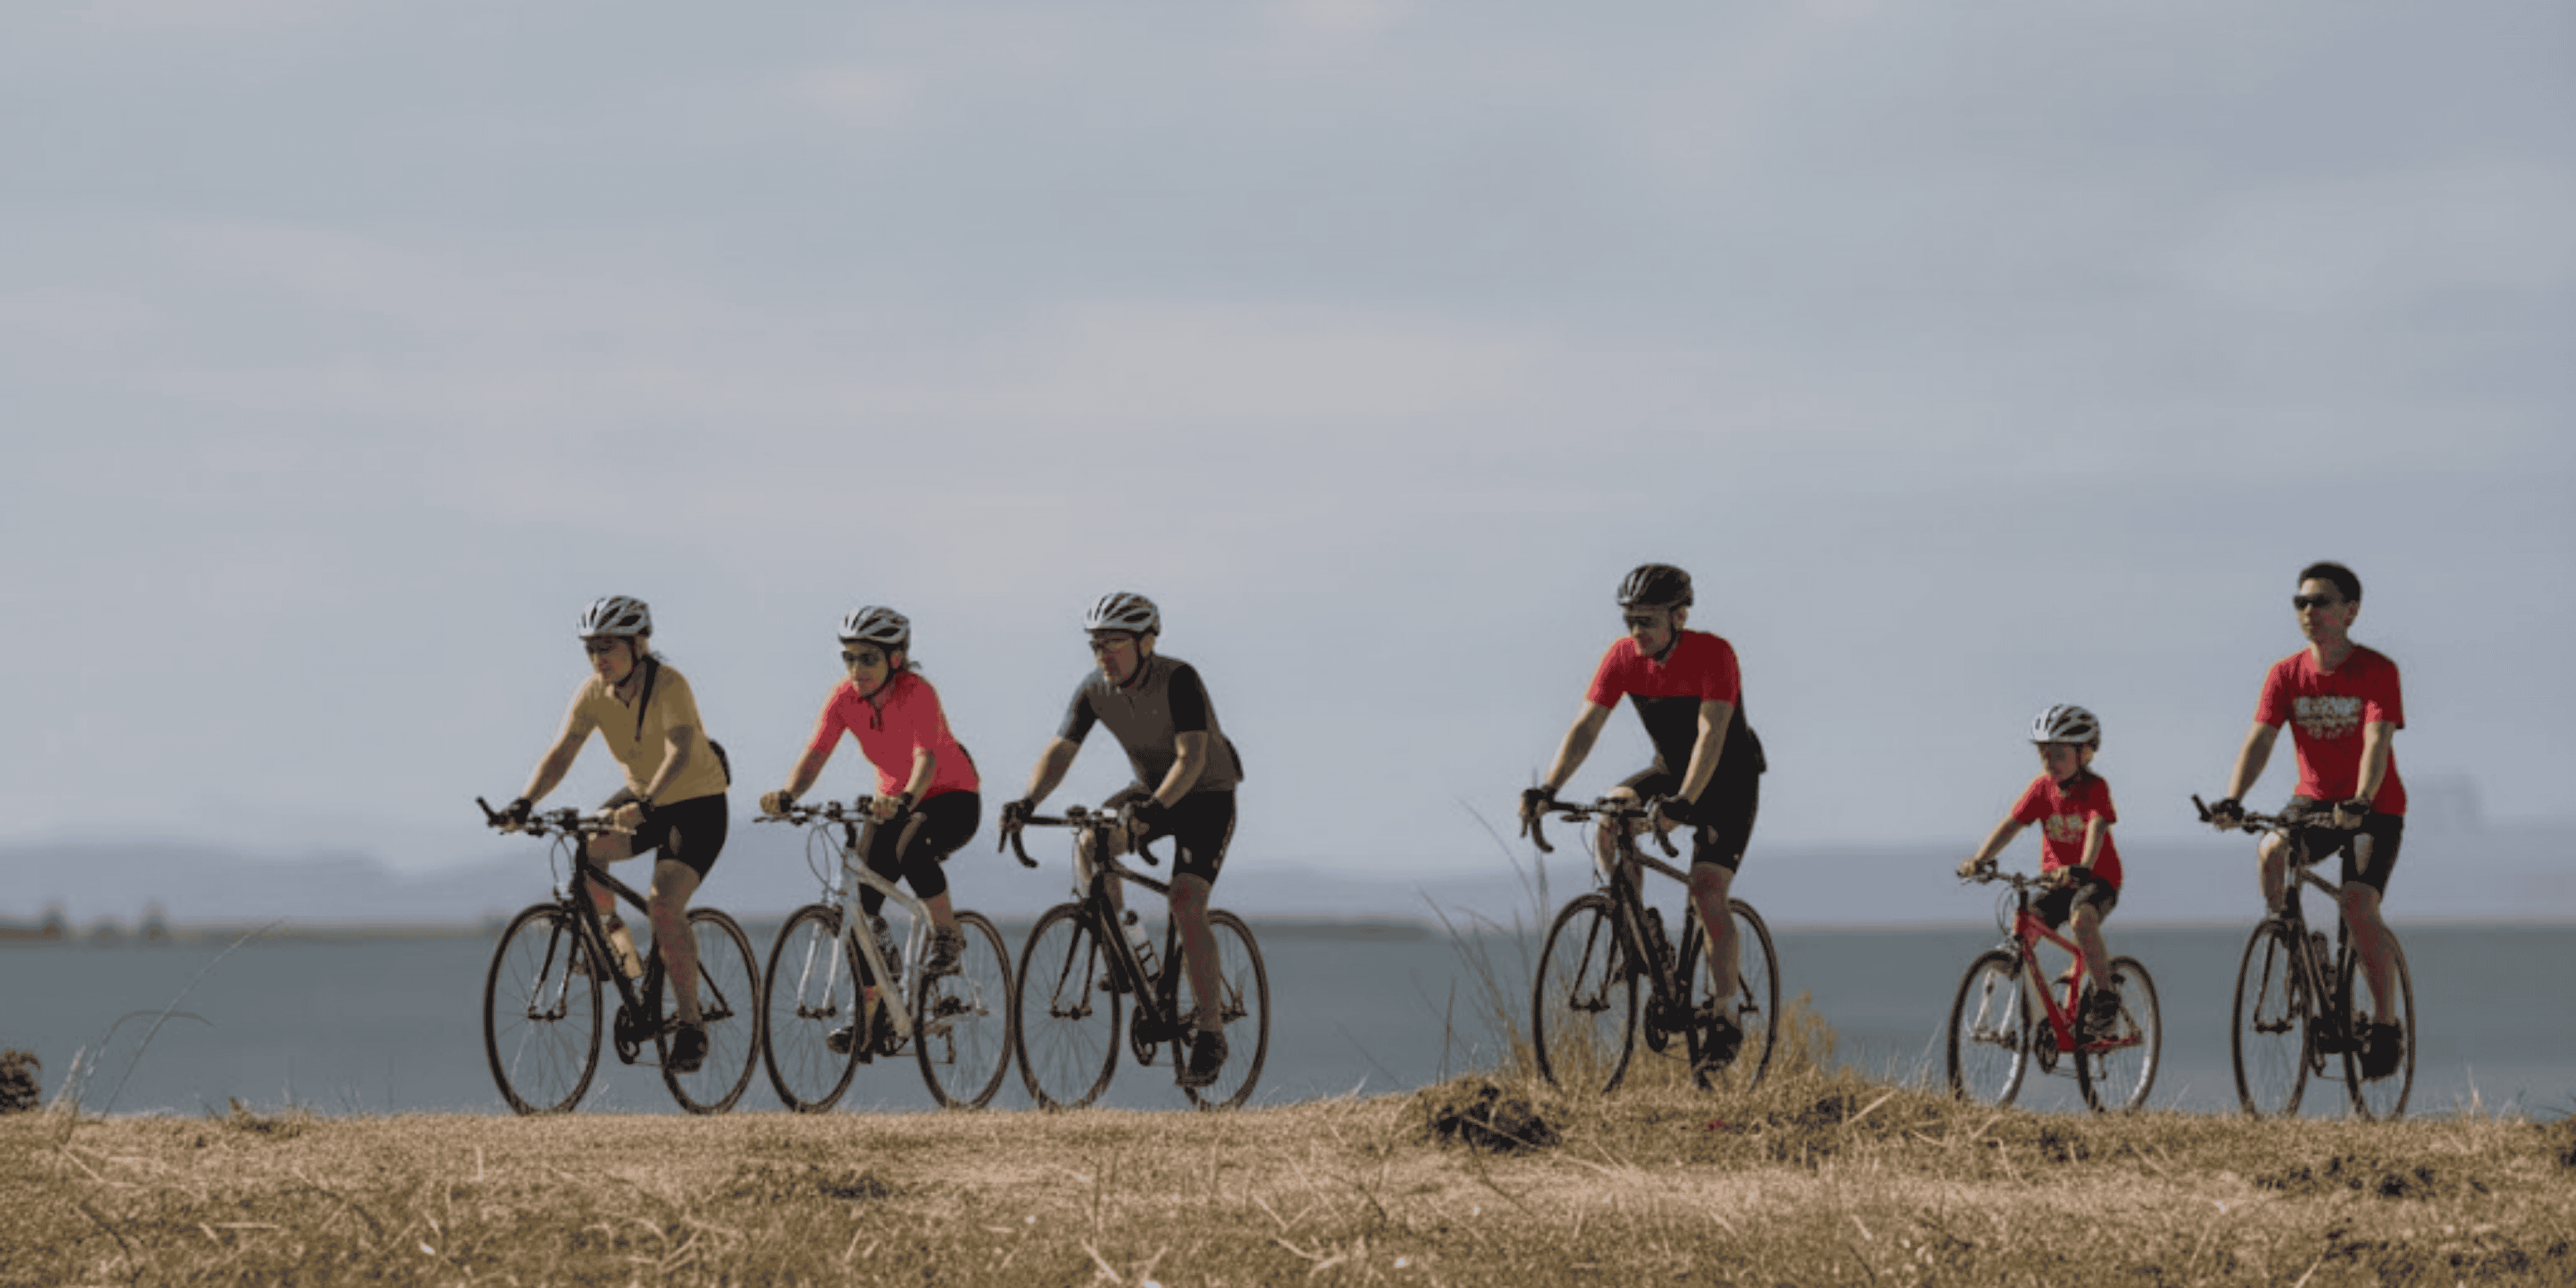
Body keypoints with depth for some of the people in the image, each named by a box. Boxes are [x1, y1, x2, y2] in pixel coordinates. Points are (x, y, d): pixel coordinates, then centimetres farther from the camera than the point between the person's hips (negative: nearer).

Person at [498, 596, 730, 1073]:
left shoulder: (669, 685, -26)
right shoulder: (593, 693, -11)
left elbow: (680, 751, -39)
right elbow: (562, 752, -17)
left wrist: (647, 804, -55)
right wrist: (526, 801, -34)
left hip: (697, 804, -6)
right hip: (642, 796, 6)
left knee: (664, 904, -22)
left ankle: (691, 1025, -11)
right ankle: (613, 936, 5)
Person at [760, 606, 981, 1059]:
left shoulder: (917, 694, -26)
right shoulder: (845, 699, -12)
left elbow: (926, 758, -40)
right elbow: (815, 754, -21)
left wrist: (906, 800, -60)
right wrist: (787, 795, -42)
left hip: (952, 798, -5)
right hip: (893, 803, 5)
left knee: (910, 847, -38)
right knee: (864, 906, -10)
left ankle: (948, 934, -16)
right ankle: (870, 1018, -1)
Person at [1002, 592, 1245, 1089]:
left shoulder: (1179, 680, -28)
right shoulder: (1094, 690, -12)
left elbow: (1192, 757, -36)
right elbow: (1060, 750, -18)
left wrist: (1158, 806, -53)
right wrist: (1029, 800, -37)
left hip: (1207, 794, -6)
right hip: (1149, 789, 6)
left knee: (1186, 906, -21)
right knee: (1090, 841, -22)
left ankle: (1210, 1031, -13)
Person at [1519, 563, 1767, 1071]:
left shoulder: (1713, 655, -27)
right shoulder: (1623, 657, -14)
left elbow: (1711, 734, -36)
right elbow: (1585, 726, -19)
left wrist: (1685, 802, -49)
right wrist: (1548, 790, -33)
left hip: (1729, 780, -5)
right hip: (1670, 769, 5)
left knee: (1707, 892, -19)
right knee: (1613, 815, -24)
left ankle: (1726, 1019, -10)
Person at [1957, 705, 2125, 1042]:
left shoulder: (2094, 788, -13)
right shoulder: (2042, 788, 1)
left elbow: (2097, 828, -29)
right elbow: (2011, 825, -6)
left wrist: (2083, 868, -47)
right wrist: (1980, 859, -22)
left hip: (2098, 878, -5)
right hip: (2055, 879, 5)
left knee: (2082, 920, -36)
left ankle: (2104, 999, -20)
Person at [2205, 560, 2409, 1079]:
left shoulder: (2377, 671, -14)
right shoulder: (2287, 675, -4)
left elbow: (2377, 741, -26)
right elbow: (2259, 740, -12)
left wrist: (2361, 802, -43)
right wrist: (2232, 800, -29)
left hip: (2374, 808, -3)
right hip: (2314, 798, 3)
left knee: (2358, 904, -22)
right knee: (2270, 853, -29)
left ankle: (2386, 1025, -9)